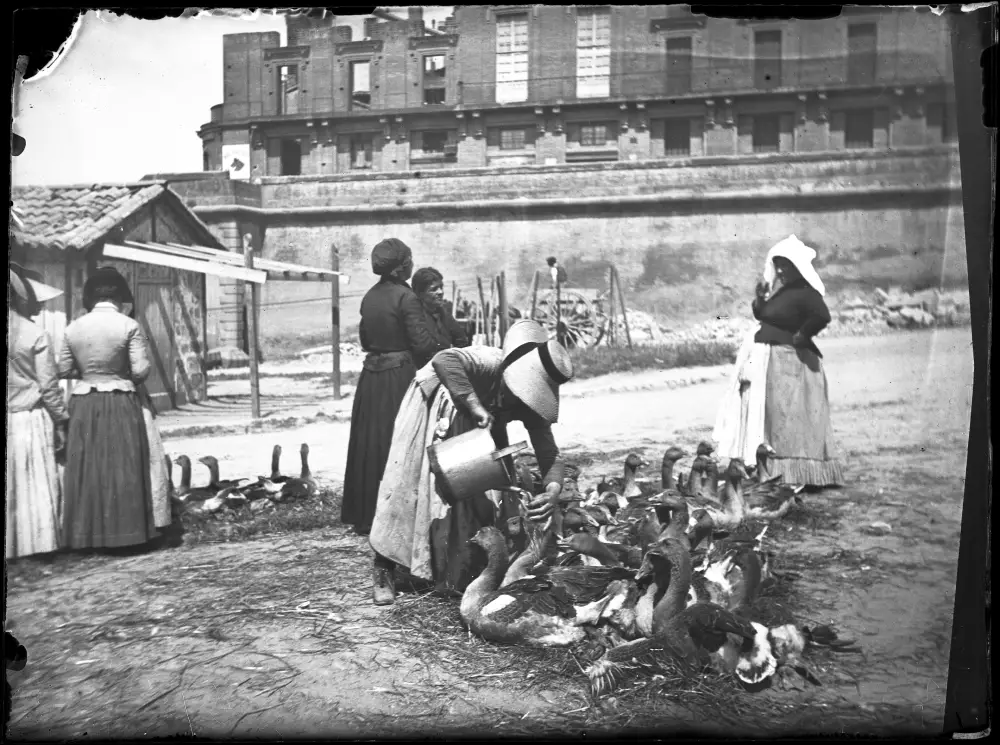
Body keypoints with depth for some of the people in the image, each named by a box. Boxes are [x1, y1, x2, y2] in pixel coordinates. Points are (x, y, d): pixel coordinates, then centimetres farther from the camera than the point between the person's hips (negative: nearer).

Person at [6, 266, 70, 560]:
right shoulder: (36, 335, -10)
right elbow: (49, 386, -9)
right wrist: (61, 422, 0)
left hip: (13, 419, 4)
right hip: (30, 418, -3)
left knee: (11, 483, 10)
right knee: (36, 484, 4)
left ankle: (13, 546, 16)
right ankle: (40, 543, 9)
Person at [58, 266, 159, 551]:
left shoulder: (73, 328, 2)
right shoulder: (128, 326, -9)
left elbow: (63, 370, 5)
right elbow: (141, 370, -12)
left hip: (83, 405, 3)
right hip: (120, 404, -3)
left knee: (87, 468, 11)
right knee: (123, 468, 6)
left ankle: (89, 534, 18)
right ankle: (124, 530, 10)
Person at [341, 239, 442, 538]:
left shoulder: (370, 297, 8)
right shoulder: (405, 298, -13)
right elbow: (423, 343, -15)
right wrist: (446, 351, 3)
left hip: (371, 377, 7)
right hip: (399, 377, -7)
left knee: (370, 444, 12)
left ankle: (364, 515, 20)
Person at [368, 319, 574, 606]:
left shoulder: (530, 403, -22)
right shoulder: (490, 363, -40)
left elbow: (549, 452, -22)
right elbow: (444, 360, -58)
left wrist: (553, 488, -43)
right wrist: (476, 407, -56)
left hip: (477, 431, 6)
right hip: (433, 415, -5)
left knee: (489, 494, -3)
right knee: (409, 484, -5)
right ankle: (383, 571, 5)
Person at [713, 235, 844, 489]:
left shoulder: (805, 294, -14)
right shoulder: (780, 290, 13)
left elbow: (822, 316, -29)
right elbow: (762, 315, 22)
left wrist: (801, 336, -19)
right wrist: (760, 298, 3)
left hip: (789, 363, -10)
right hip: (768, 360, 10)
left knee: (791, 419, -7)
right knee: (773, 416, 12)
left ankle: (802, 476, -1)